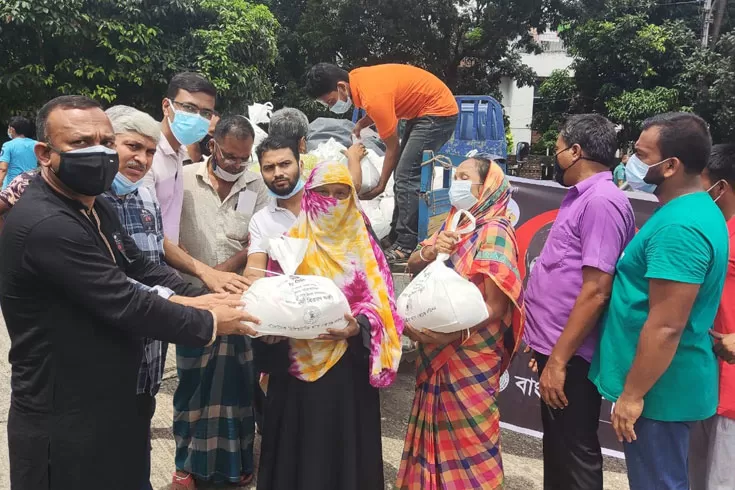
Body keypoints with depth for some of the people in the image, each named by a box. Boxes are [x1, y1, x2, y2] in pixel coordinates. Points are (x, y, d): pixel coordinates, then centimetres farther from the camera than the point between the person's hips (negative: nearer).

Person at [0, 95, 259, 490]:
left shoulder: (95, 209, 5)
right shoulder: (45, 224, -27)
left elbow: (142, 271, 7)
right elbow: (126, 304, -27)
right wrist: (209, 322, -15)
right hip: (64, 422, -9)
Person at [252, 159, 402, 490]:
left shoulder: (364, 247, 3)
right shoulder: (291, 242, 3)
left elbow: (379, 303, -1)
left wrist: (358, 327, -19)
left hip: (349, 362, 0)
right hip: (298, 363, 0)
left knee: (344, 441, 9)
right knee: (299, 442, 9)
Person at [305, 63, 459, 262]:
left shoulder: (373, 97, -30)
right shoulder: (355, 78, -4)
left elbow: (393, 148, -19)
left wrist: (380, 186, -9)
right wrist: (361, 123, -3)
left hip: (439, 111, -10)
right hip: (423, 110, 10)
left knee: (407, 177, -15)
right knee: (404, 174, 10)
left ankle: (407, 245, -11)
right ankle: (397, 236, 17)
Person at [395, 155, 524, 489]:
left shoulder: (494, 231, -15)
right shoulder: (453, 224, 10)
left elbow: (496, 305, -21)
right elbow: (412, 266, 7)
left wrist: (446, 336, -24)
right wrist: (428, 252, -14)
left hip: (469, 355, -7)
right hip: (436, 353, 8)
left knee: (467, 438, 6)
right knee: (439, 431, 18)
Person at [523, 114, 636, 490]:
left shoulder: (601, 201, -19)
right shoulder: (581, 197, 11)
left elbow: (595, 291, -24)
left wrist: (558, 360, -22)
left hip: (569, 354, -9)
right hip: (554, 345, 9)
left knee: (573, 452, 6)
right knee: (556, 444, 22)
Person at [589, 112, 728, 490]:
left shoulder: (679, 227, -25)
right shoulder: (694, 209, 9)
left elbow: (666, 327, -27)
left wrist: (632, 394, -19)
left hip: (658, 390, -10)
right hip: (666, 384, 10)